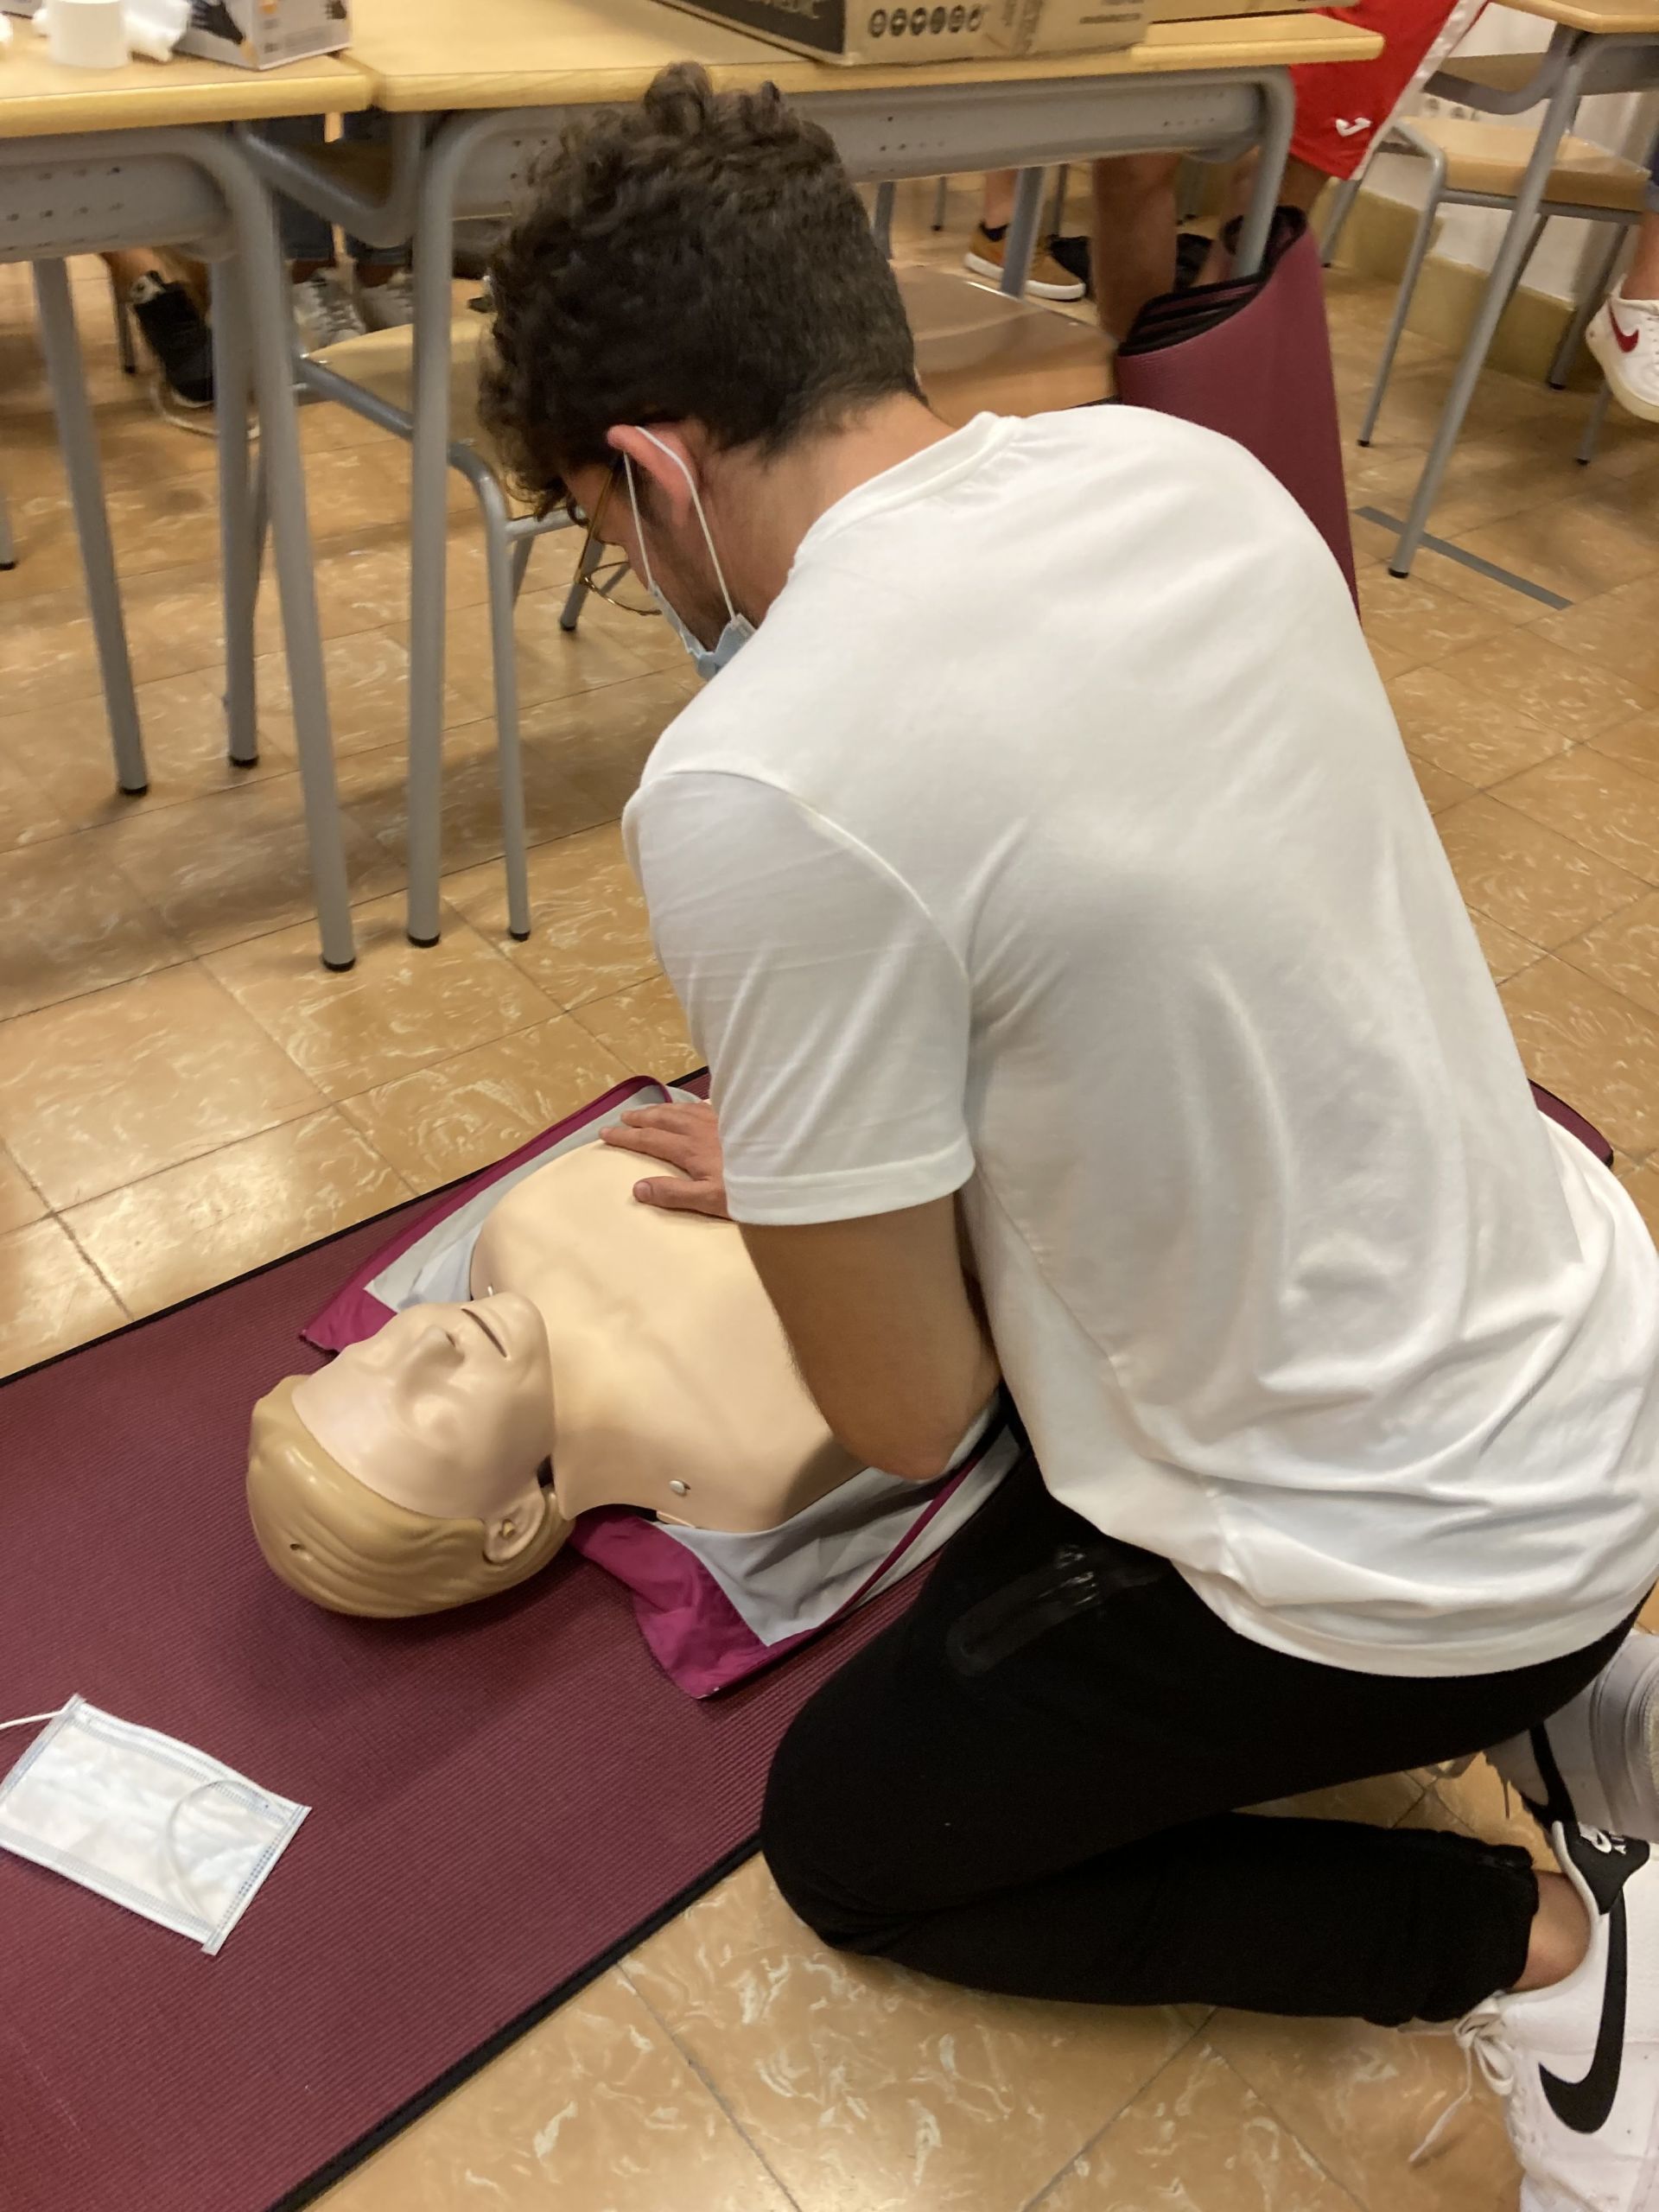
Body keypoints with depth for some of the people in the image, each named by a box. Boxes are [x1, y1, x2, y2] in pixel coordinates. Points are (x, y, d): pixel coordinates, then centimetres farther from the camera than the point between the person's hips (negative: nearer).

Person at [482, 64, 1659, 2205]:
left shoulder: (754, 792, -29)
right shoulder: (1183, 465, -4)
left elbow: (901, 1415, -17)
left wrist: (784, 1183, 3)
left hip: (1405, 1552, -8)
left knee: (842, 1839, 17)